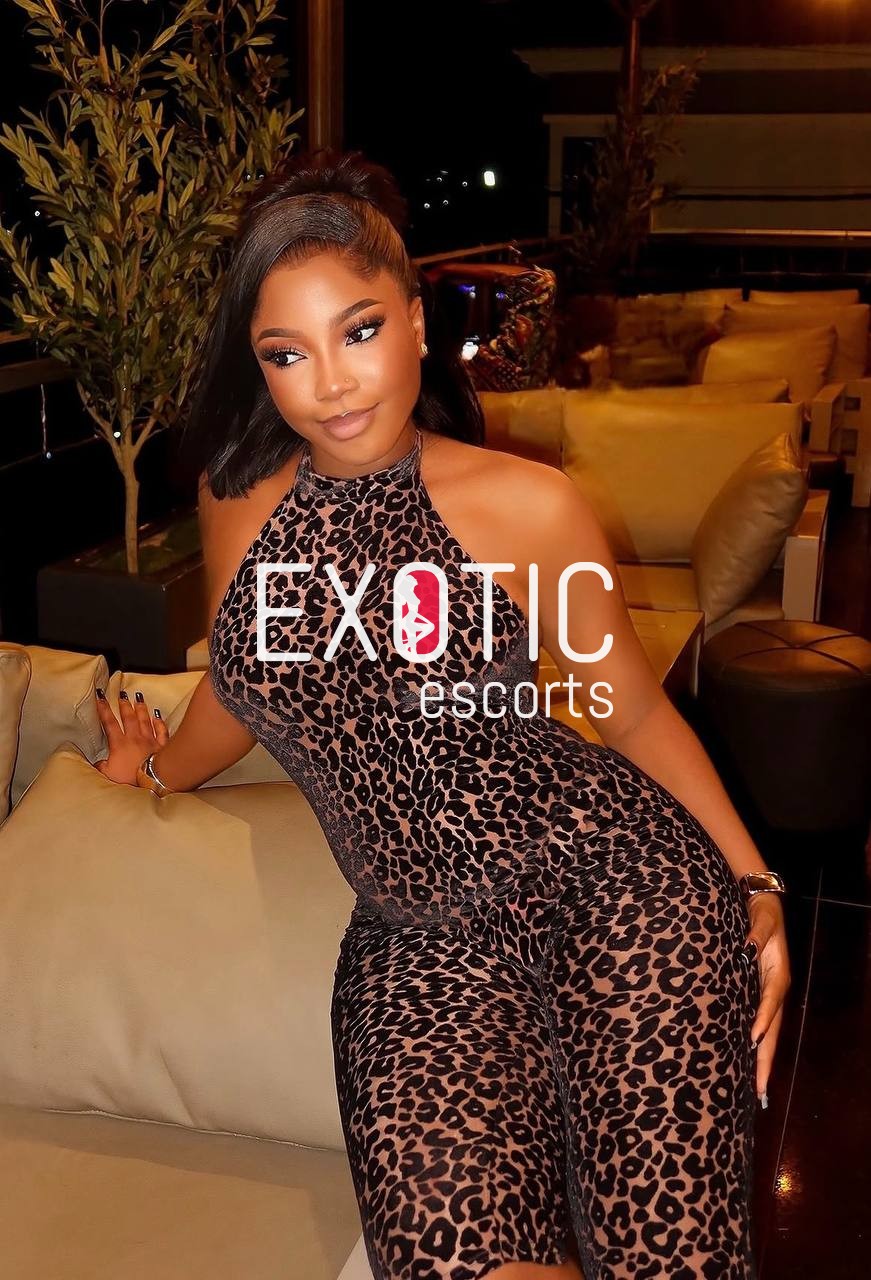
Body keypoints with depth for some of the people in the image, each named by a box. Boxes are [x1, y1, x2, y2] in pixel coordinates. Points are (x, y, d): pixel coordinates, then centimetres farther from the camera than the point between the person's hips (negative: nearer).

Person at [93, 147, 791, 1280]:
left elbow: (635, 711, 7)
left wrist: (755, 884, 7)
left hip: (617, 886, -2)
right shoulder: (238, 504, 5)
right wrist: (162, 769, 42)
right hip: (421, 944, 2)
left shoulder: (530, 508, -4)